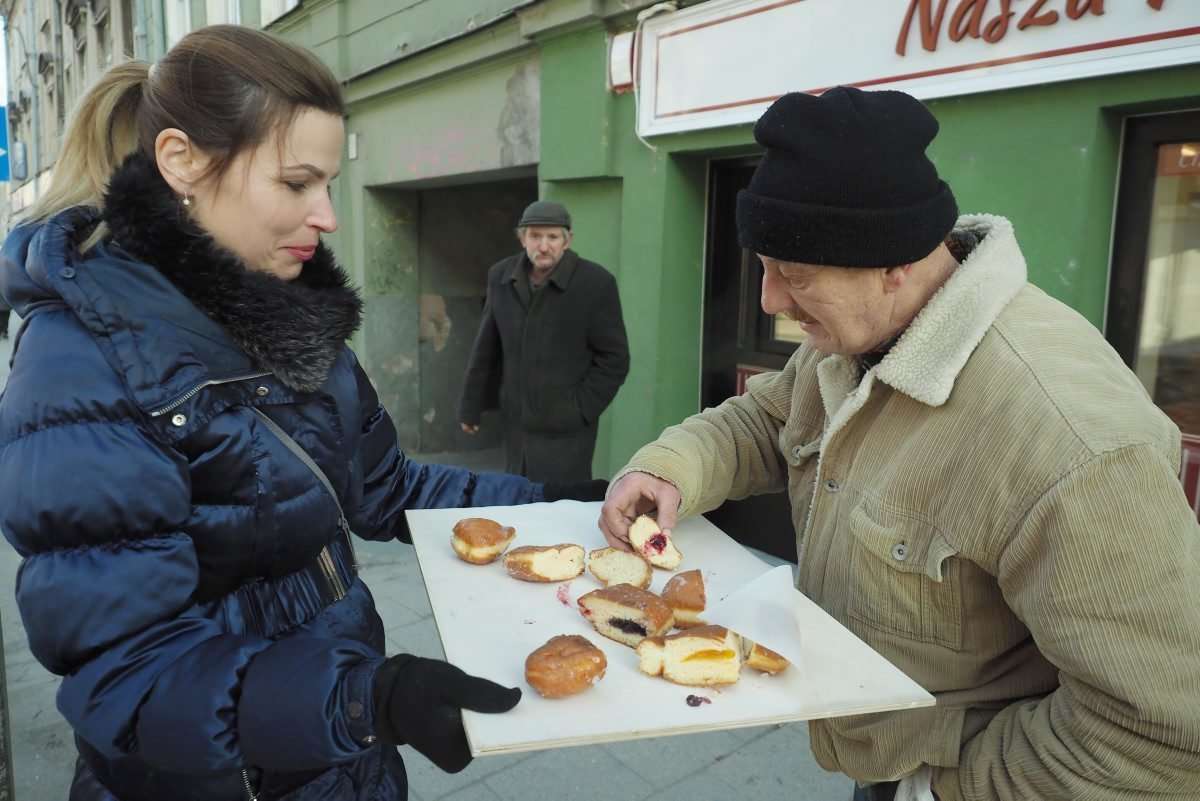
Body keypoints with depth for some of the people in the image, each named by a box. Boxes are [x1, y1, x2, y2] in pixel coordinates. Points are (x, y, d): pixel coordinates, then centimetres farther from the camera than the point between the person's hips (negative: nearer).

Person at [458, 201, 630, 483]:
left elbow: (614, 360, -7)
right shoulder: (500, 276, 4)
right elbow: (486, 348, 11)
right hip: (516, 423, 5)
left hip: (565, 430, -5)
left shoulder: (596, 283, -11)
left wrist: (579, 409, -12)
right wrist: (471, 404, 13)